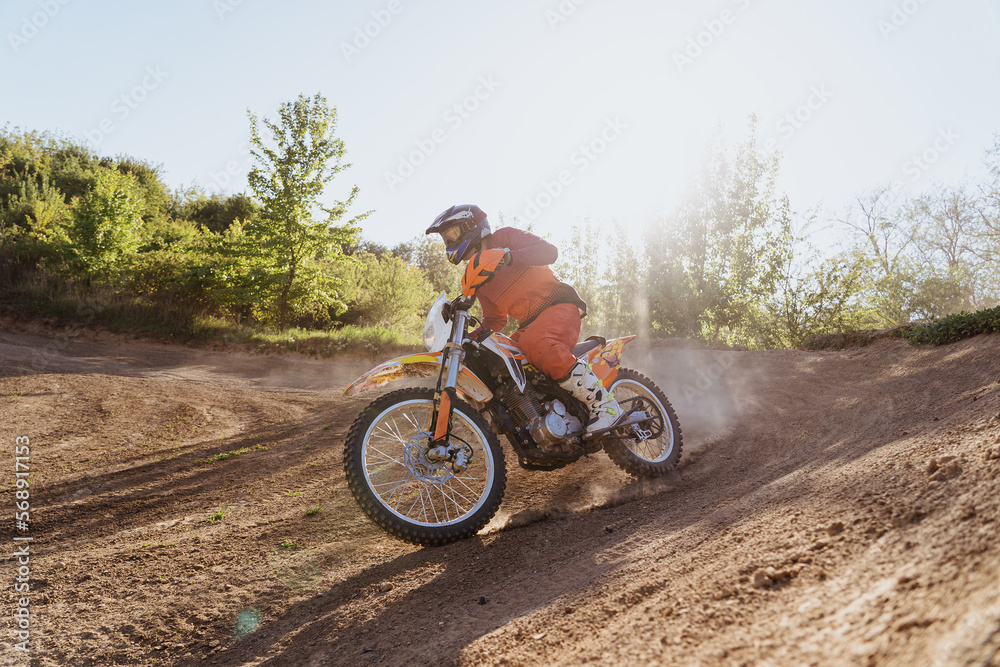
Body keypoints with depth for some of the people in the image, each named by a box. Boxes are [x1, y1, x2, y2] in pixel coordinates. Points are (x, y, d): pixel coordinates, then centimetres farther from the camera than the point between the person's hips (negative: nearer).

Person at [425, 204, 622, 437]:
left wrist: (509, 256, -32)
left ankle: (604, 402, -32)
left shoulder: (504, 238, -3)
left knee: (535, 343, -38)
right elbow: (495, 319, 24)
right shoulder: (473, 275, 18)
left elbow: (549, 250, -18)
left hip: (559, 304, -9)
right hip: (529, 324, 9)